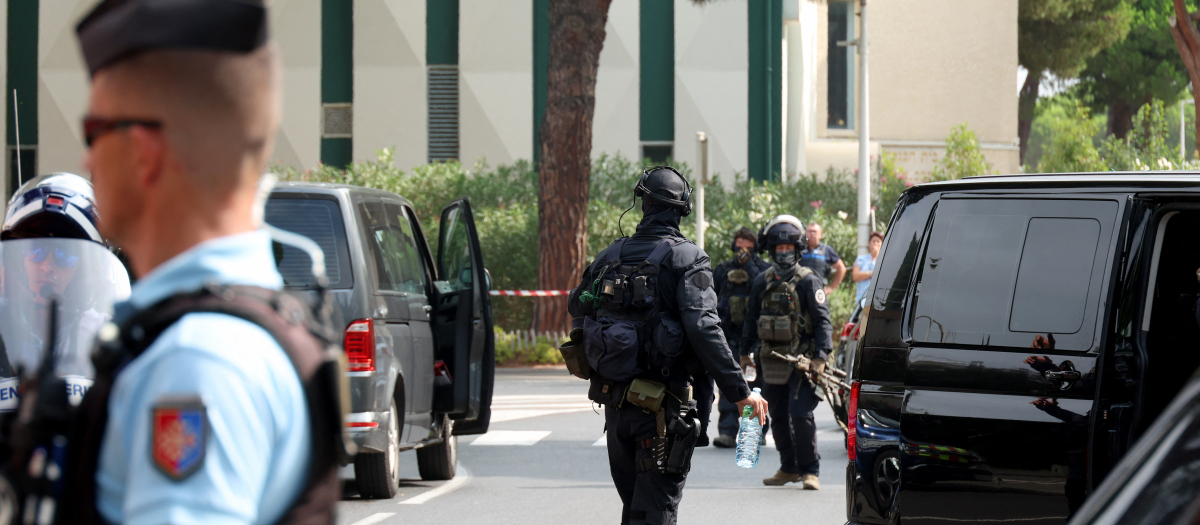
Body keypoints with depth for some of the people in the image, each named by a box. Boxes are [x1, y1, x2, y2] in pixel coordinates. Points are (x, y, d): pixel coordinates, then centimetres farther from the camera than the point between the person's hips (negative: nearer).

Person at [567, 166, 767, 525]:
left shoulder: (611, 255, 7)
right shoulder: (686, 258, -10)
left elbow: (576, 307, 16)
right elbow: (703, 329, -19)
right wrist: (739, 391, -18)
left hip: (614, 400, 6)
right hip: (661, 405, -6)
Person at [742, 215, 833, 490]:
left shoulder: (808, 281, -3)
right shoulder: (762, 282, 11)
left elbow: (822, 321, -7)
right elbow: (751, 320, 20)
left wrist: (820, 357, -16)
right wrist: (746, 353, 17)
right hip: (771, 362, 5)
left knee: (800, 415, -14)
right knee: (778, 418, 10)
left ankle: (809, 470, -5)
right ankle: (788, 469, 22)